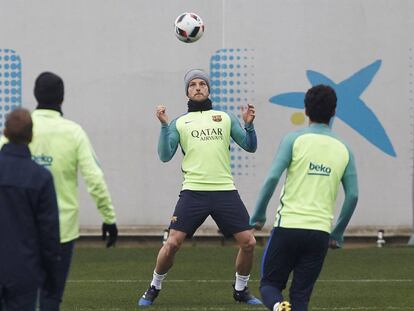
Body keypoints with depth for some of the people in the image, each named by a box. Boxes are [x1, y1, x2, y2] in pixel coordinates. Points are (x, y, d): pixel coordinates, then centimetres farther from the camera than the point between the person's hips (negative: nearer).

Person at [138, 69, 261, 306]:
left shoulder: (226, 118, 15)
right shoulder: (179, 123, 11)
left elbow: (250, 146, 11)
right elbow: (165, 155, 1)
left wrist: (249, 125, -6)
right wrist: (164, 125, -8)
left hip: (225, 190, 2)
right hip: (194, 191, -2)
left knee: (248, 242, -4)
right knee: (172, 243, -10)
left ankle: (241, 290, 17)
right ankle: (154, 289, 10)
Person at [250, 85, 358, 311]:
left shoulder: (294, 140, -1)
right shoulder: (343, 150, 9)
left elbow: (272, 178, -10)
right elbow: (352, 195, 7)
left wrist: (258, 216, 1)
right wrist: (337, 234, 17)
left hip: (288, 226, -2)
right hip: (320, 232, 2)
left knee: (269, 284, 11)